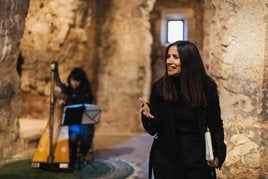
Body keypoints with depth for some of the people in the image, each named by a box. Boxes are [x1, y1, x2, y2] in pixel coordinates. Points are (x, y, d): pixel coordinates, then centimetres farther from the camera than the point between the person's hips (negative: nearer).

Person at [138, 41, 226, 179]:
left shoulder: (206, 86, -6)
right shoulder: (159, 87, -7)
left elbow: (216, 125, 4)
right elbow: (153, 130, -5)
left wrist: (219, 154, -6)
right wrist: (148, 116, -25)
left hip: (197, 160, 0)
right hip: (166, 159, 0)